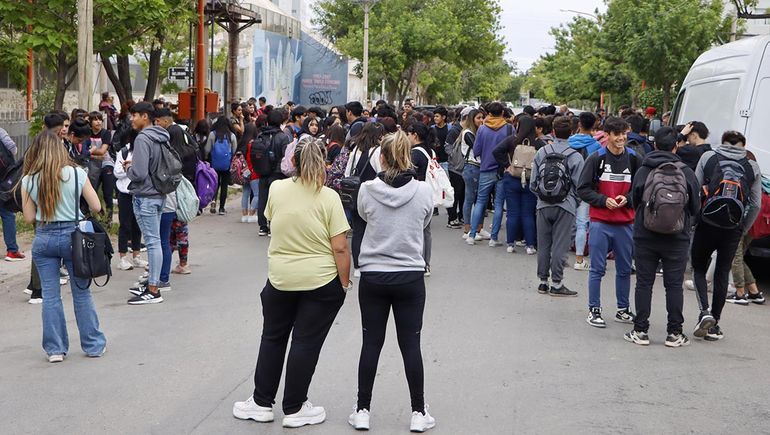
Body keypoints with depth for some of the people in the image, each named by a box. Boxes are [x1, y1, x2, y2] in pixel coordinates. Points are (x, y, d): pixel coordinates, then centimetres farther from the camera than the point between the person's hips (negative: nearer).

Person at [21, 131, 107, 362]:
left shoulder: (28, 180, -4)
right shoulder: (76, 174, -7)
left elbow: (29, 217, 0)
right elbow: (96, 207, -3)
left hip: (44, 237, 1)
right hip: (73, 235, 0)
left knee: (50, 295, 8)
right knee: (81, 292, 10)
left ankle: (55, 348, 12)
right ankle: (93, 345, 18)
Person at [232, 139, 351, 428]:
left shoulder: (276, 189, -3)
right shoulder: (329, 198, -14)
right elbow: (340, 248, -14)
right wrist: (344, 283, -4)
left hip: (280, 277, 3)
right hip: (321, 281, -3)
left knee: (273, 338, 17)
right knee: (306, 342, 5)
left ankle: (261, 403, 23)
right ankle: (294, 409, 13)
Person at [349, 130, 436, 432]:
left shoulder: (367, 190, -10)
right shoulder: (423, 192, -10)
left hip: (373, 277, 0)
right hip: (410, 277, 0)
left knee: (371, 343, 9)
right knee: (410, 344, 8)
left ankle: (362, 411, 15)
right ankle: (418, 413, 14)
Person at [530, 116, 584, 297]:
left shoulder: (542, 152, 0)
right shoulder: (576, 156, -7)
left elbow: (533, 182, 3)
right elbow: (579, 186, -4)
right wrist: (574, 202, 14)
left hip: (544, 206, 2)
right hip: (565, 207, -2)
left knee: (543, 245, 10)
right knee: (559, 246, 1)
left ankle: (543, 281, 16)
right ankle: (556, 283, 4)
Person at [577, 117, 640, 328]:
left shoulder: (633, 158, 4)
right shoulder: (596, 158, -4)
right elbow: (583, 189, -2)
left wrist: (627, 198, -8)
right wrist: (603, 200, -14)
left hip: (626, 223, 3)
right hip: (600, 222, -3)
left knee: (624, 269, 12)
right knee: (597, 269, 2)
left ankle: (623, 309, 24)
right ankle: (594, 310, 10)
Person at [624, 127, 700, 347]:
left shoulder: (643, 171, -7)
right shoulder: (687, 173, -6)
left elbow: (635, 201, 5)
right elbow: (696, 207, 2)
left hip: (645, 237, 0)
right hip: (677, 239, 0)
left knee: (644, 283, 6)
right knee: (674, 285, 6)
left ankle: (640, 331, 8)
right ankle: (674, 333, 9)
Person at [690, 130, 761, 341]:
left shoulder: (707, 157, 1)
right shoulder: (753, 168, 5)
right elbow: (756, 205, 5)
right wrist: (743, 230, 14)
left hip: (706, 224, -1)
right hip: (732, 229, 1)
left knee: (698, 269, 15)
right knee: (722, 274, 11)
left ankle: (705, 312, -6)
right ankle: (714, 324, 15)